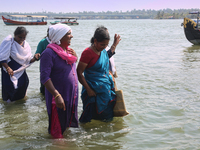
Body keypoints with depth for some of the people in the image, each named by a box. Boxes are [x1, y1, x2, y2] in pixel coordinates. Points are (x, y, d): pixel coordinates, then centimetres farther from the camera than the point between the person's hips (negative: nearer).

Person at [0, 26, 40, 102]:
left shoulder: (26, 45, 5)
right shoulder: (9, 42, -13)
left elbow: (28, 60, 5)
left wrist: (35, 58, -15)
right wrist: (8, 68, -28)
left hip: (21, 72, 6)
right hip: (9, 73, -6)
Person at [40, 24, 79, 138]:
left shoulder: (68, 50, 7)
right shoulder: (49, 53, -19)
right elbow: (44, 77, -26)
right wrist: (57, 95, -31)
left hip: (72, 94, 8)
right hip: (59, 96, -8)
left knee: (68, 123, 23)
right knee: (58, 130, 7)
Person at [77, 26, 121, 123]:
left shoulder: (103, 51, 6)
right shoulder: (88, 53, -17)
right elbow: (79, 73, -17)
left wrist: (114, 45, 25)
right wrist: (88, 89, -18)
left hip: (107, 89, 8)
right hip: (94, 92, -8)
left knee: (107, 118, 15)